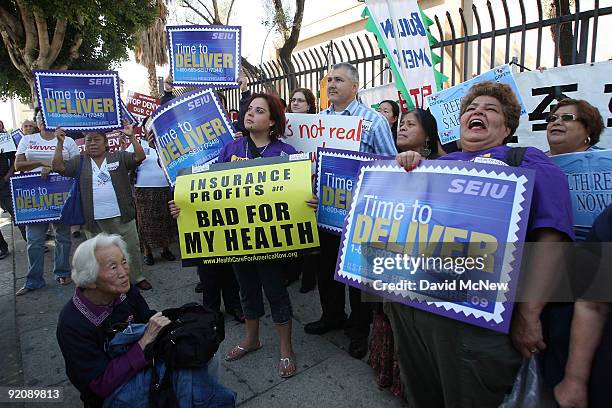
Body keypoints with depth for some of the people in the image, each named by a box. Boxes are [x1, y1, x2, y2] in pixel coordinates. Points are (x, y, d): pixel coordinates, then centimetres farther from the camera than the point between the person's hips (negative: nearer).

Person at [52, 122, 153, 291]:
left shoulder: (119, 157, 2)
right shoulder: (79, 162, 8)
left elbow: (140, 157, -8)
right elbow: (58, 166, -2)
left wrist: (131, 136, -16)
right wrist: (60, 143, -8)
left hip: (121, 216, -1)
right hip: (94, 219, 1)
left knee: (131, 247, 9)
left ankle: (138, 278, 25)